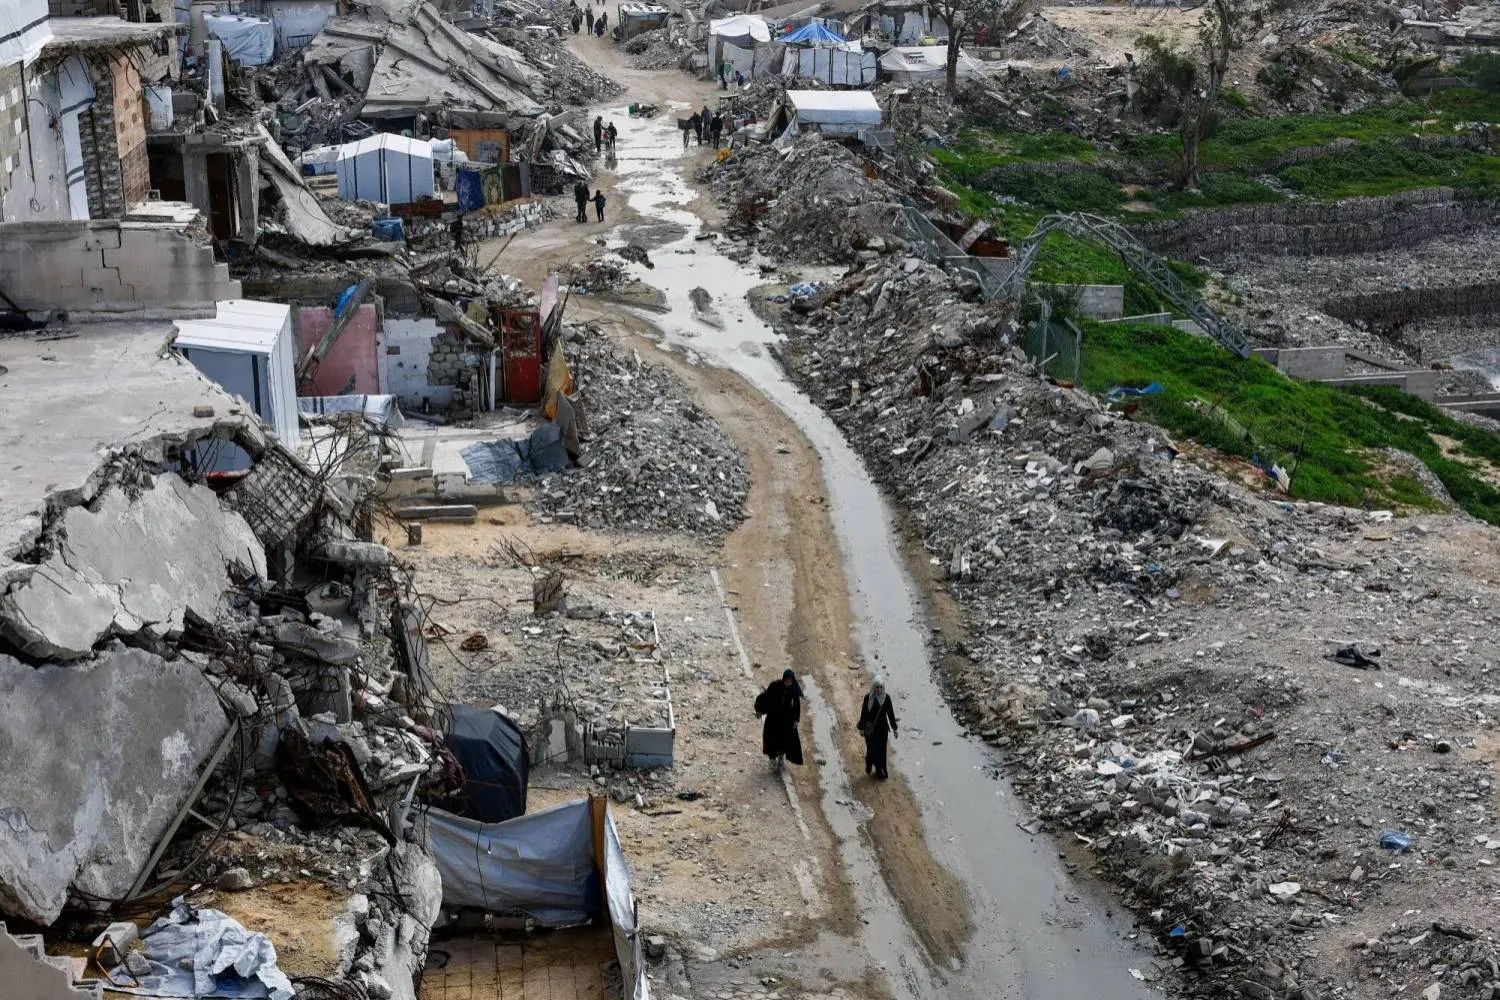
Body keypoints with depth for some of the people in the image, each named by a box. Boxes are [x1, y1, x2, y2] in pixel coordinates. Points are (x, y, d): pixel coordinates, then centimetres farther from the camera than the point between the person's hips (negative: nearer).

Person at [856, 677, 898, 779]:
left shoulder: (886, 697, -5)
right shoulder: (868, 698, -11)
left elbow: (890, 713, 2)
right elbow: (863, 713, -5)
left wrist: (894, 728, 6)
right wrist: (861, 728, -4)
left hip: (882, 728, 2)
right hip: (870, 728, -2)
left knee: (881, 749, 7)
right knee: (872, 749, 3)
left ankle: (880, 770, 20)